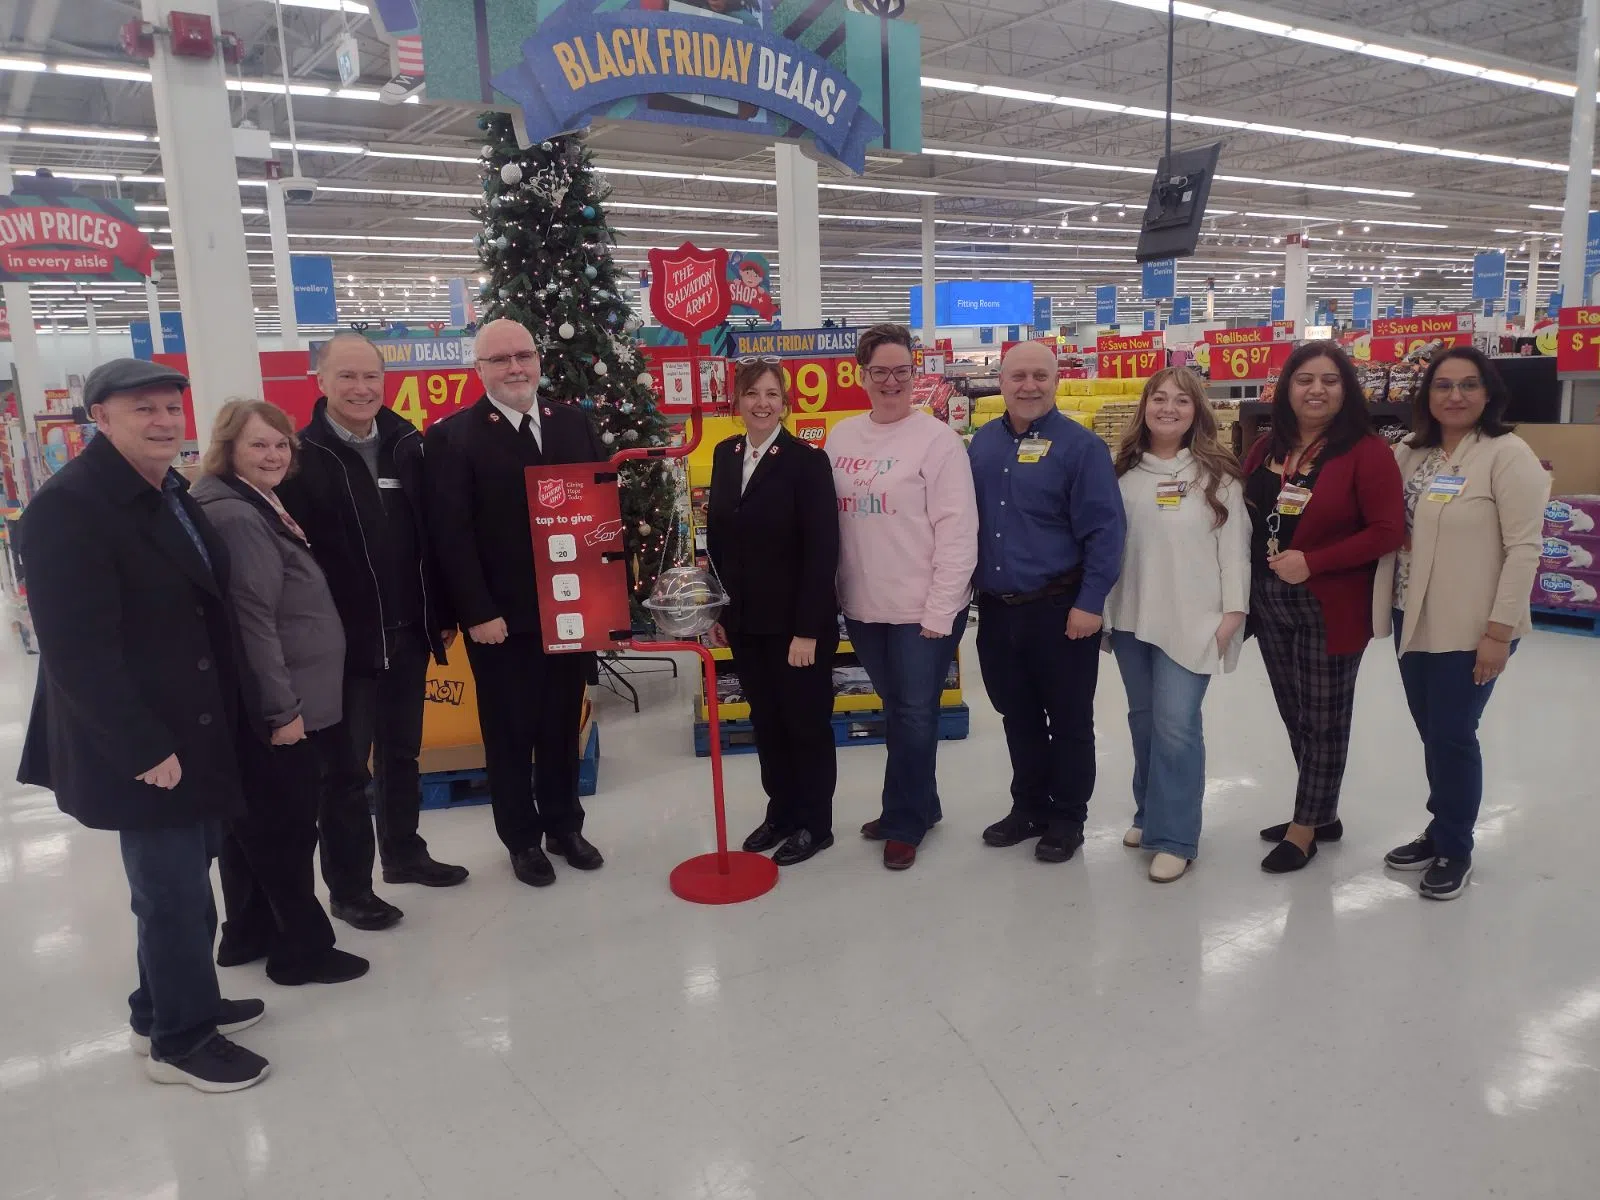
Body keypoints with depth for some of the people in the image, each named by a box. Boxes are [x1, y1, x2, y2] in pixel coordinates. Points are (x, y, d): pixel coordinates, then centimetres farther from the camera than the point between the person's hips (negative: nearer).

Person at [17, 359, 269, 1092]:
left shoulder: (171, 494, 9)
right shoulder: (68, 506, -18)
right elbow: (77, 650, -22)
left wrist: (221, 720, 12)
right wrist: (144, 749, -22)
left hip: (197, 730, 8)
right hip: (144, 746, -8)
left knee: (182, 882, 19)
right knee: (175, 891, 4)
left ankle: (166, 1005, 37)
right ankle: (179, 1038, 22)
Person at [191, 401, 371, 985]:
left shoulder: (255, 508, 14)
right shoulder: (235, 516, -19)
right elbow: (252, 621, -24)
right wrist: (283, 708, -23)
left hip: (263, 706, 10)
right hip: (272, 708, -10)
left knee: (252, 824, 18)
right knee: (287, 829, 1)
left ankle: (249, 934, 31)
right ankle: (302, 949, 13)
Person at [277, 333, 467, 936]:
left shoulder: (406, 444, 6)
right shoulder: (301, 457, -9)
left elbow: (430, 536, 9)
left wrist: (442, 615, 8)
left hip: (407, 636, 5)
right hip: (341, 643, -5)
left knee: (402, 755, 18)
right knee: (347, 769, 7)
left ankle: (404, 854, 36)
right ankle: (348, 888, 20)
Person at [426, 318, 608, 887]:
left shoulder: (574, 423, 7)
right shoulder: (453, 437, -6)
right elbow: (451, 535, -10)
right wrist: (477, 613, -14)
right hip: (501, 618, -3)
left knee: (563, 727, 16)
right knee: (509, 733, 10)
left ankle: (564, 826, 33)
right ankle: (522, 839, 26)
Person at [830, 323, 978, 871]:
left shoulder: (936, 437, -10)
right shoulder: (841, 437, 7)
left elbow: (957, 530, -13)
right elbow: (827, 522, 11)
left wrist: (941, 610, -16)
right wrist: (831, 592, 8)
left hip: (922, 608, -5)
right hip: (862, 605, 6)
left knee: (914, 715, 4)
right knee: (896, 711, 18)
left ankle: (904, 822, 20)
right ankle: (920, 806, 34)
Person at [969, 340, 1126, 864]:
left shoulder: (1079, 445, -9)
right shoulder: (982, 443, 8)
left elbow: (1105, 531, -12)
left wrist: (1090, 603, -16)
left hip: (1059, 610, -5)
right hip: (995, 609, 5)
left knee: (1068, 720, 8)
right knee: (1016, 715, 17)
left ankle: (1067, 817, 23)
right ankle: (1029, 806, 33)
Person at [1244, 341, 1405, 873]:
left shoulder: (1366, 451, -12)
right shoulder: (1266, 448, 7)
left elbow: (1389, 531, -16)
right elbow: (1244, 516, 13)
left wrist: (1312, 562, -22)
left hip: (1330, 609, -6)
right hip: (1269, 604, 7)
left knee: (1323, 720, 7)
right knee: (1296, 716, 17)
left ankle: (1305, 828, 22)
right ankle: (1322, 815, 34)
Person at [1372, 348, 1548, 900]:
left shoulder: (1508, 454, -11)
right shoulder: (1409, 453, 7)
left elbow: (1523, 548, -14)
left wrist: (1499, 631, -17)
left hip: (1470, 627, -6)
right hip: (1413, 620, 6)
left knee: (1453, 737, 1)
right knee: (1432, 735, 14)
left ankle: (1455, 852, 19)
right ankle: (1440, 833, 32)